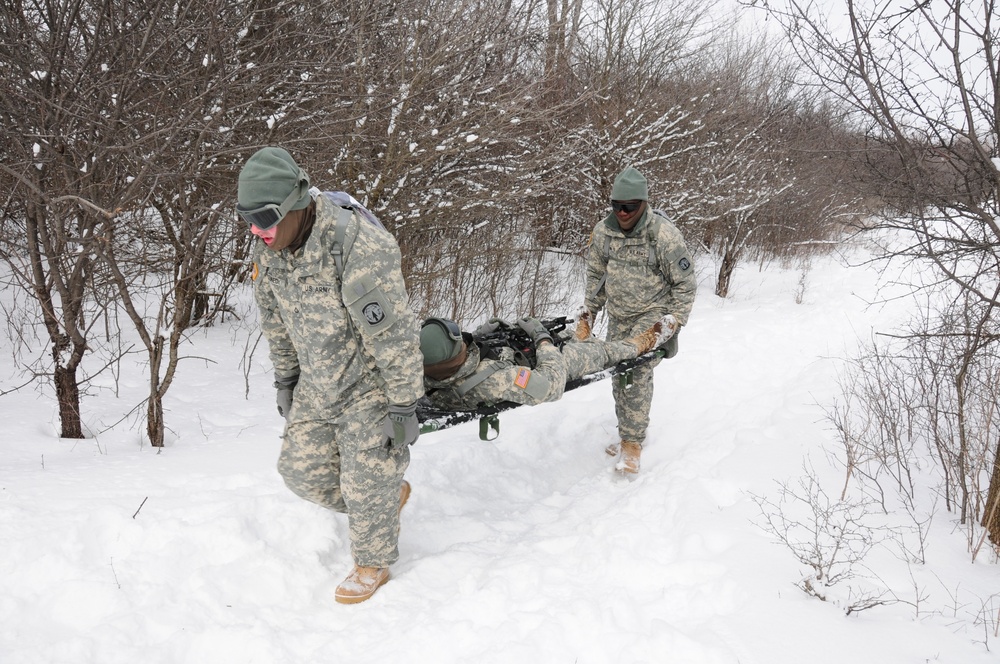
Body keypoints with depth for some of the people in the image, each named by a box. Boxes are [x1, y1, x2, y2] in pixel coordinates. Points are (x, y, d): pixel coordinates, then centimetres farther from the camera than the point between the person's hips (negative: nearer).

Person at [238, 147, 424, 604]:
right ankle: (391, 495, 34)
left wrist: (403, 406, -23)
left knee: (368, 484, 2)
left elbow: (394, 334, -27)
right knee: (302, 469, 11)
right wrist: (285, 379, 17)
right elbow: (276, 323, 10)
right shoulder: (268, 252, -8)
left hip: (370, 382, -7)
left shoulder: (357, 246, -32)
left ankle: (374, 563, 29)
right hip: (318, 385, 7)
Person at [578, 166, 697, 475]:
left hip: (653, 314, -6)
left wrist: (674, 322, -14)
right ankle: (629, 434, 25)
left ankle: (632, 445, -14)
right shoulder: (602, 231, -5)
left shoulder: (665, 235, -20)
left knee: (637, 371, -20)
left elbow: (685, 283, -11)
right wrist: (588, 314, 8)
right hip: (618, 316, 6)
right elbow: (596, 275, 10)